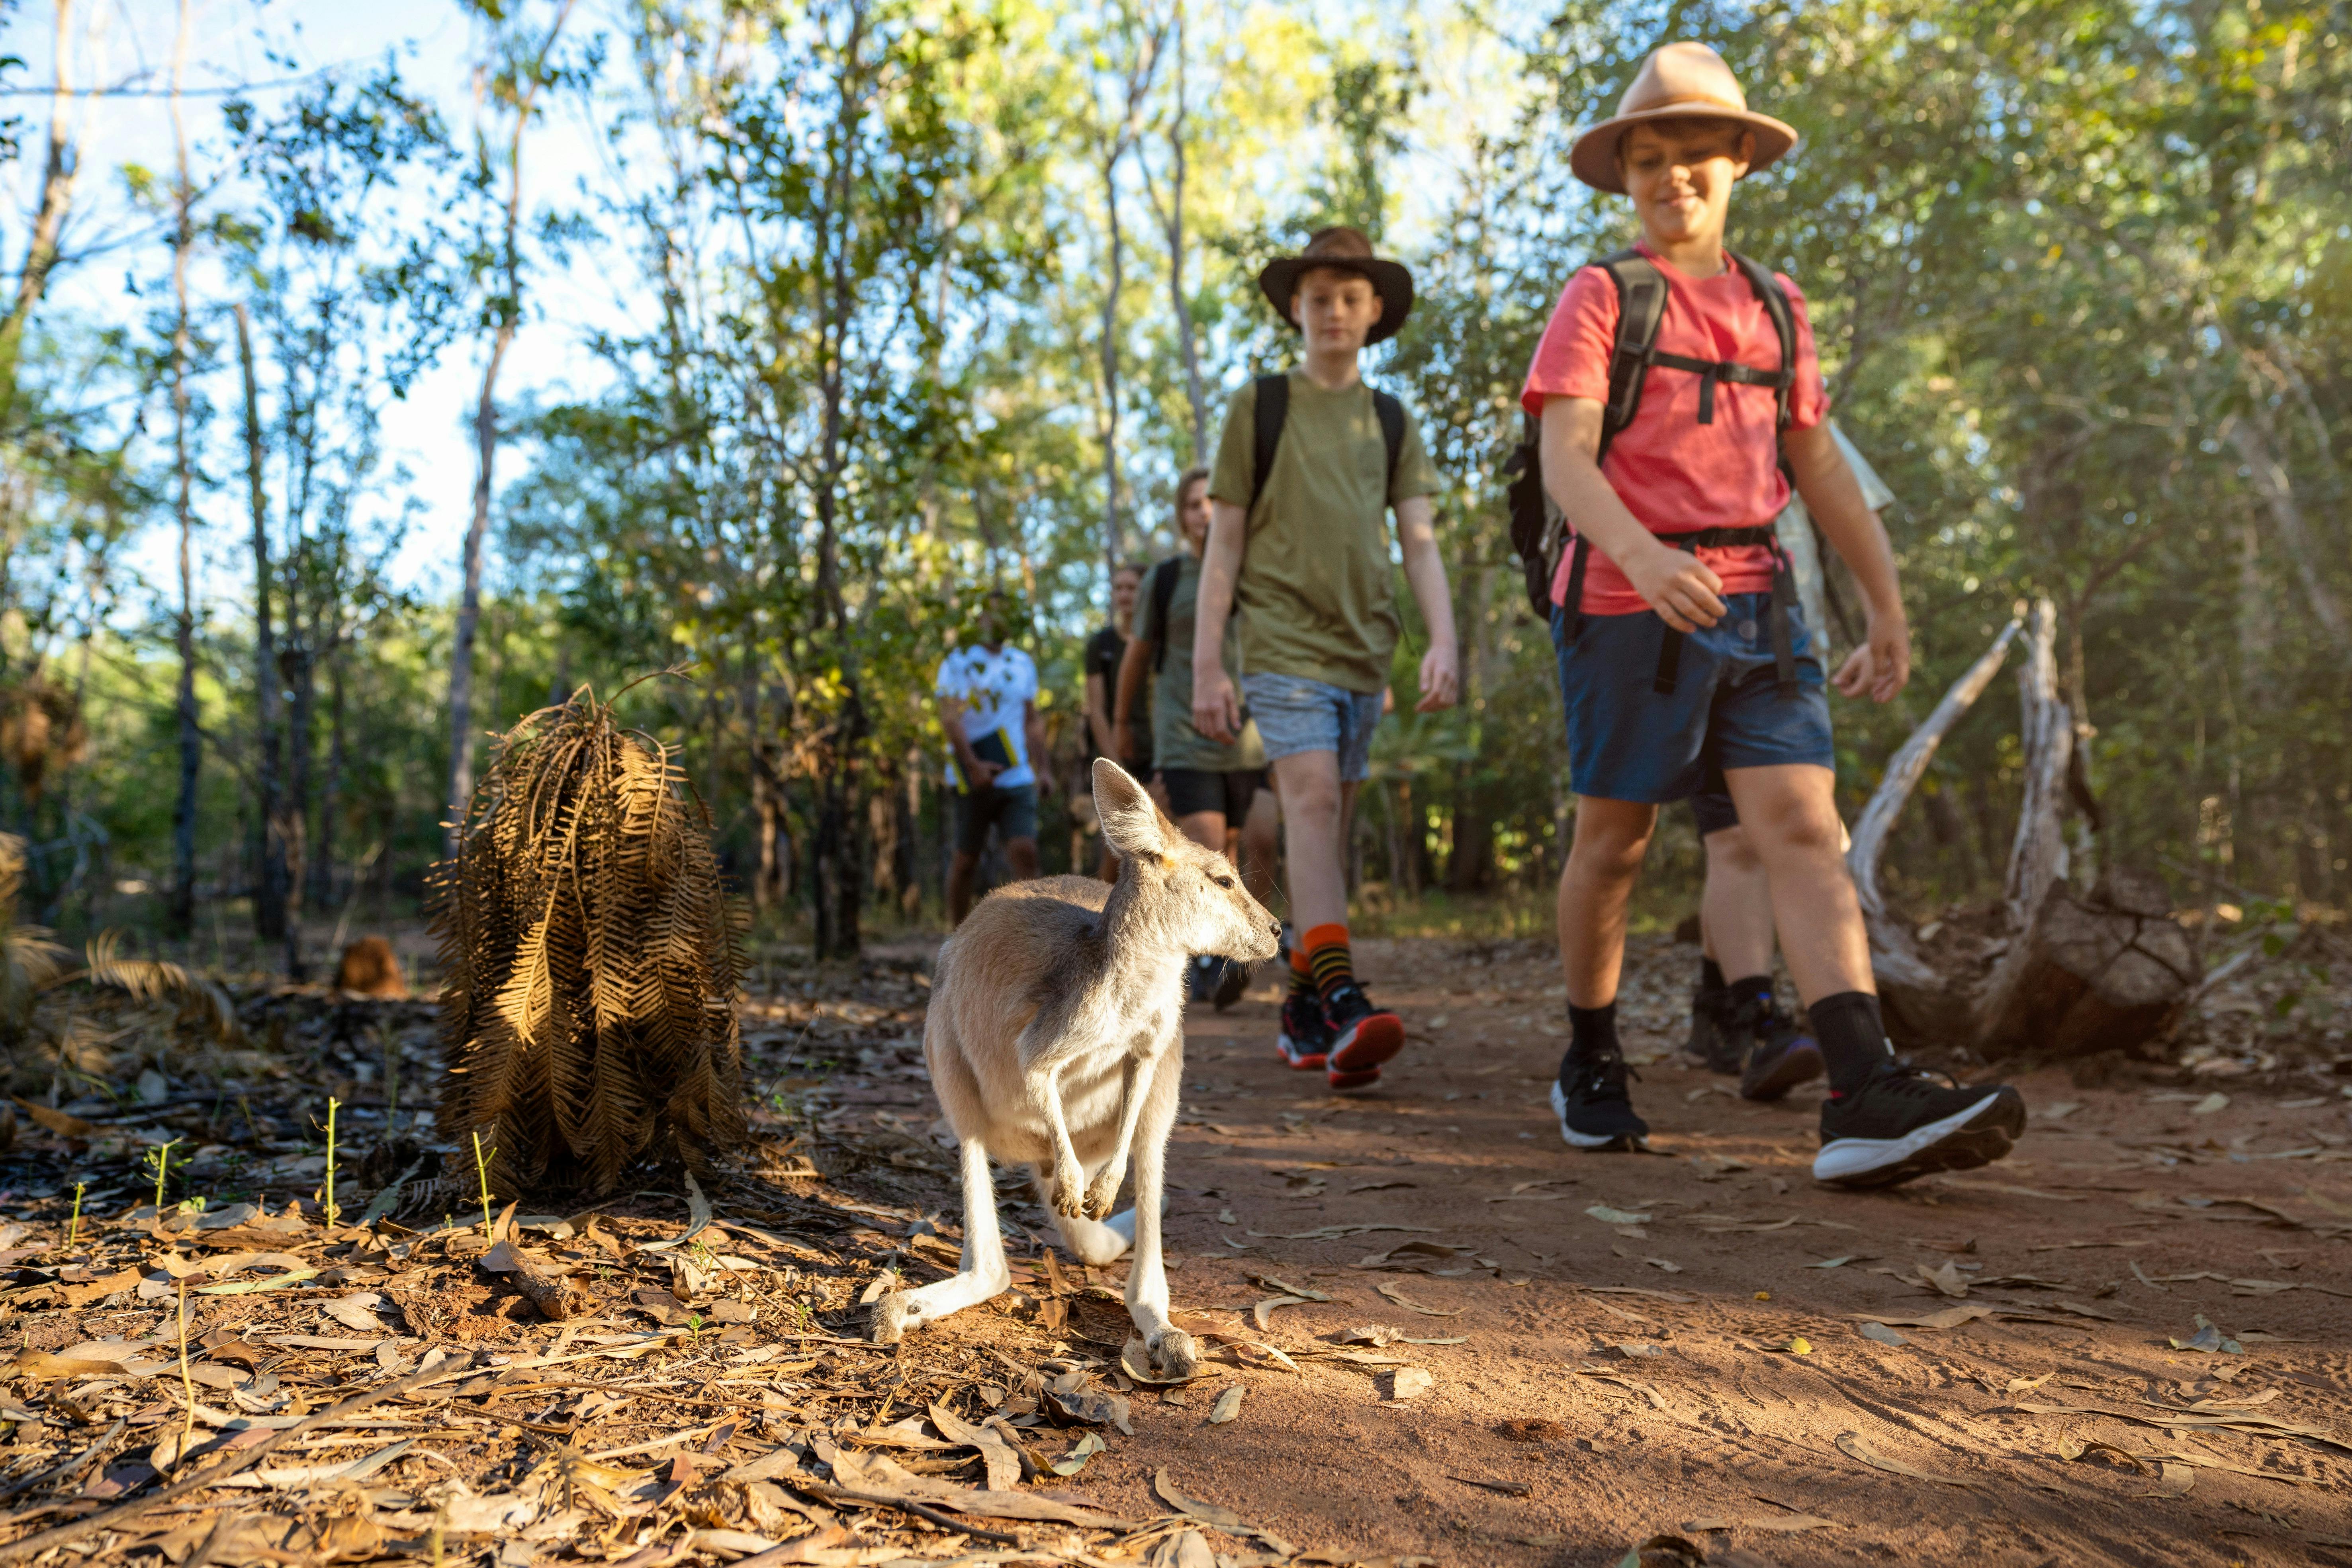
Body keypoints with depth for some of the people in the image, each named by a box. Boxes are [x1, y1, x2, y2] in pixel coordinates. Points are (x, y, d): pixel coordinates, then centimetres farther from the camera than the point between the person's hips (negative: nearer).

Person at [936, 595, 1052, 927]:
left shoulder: (1023, 664, 15)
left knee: (1025, 852, -12)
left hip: (1018, 779, 3)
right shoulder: (958, 663, 1)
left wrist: (1042, 769, 9)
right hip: (975, 779, -3)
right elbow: (950, 719, -10)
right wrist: (973, 766, -22)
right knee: (966, 861, 5)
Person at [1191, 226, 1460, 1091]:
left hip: (1364, 650, 4)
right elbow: (1224, 542, 3)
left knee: (1326, 824, 7)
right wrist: (1206, 664, -3)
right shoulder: (1260, 405, 6)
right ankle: (1341, 1002, -29)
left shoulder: (1393, 422, 15)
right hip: (1282, 640, -4)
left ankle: (1302, 1010, 16)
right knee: (1313, 801, -20)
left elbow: (1419, 540, 8)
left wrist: (1443, 640, -9)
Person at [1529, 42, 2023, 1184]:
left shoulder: (1776, 307, 18)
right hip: (1627, 605, -4)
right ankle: (1590, 1068, 23)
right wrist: (1639, 553, -30)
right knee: (1614, 843, 5)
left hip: (1755, 605, 4)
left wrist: (1887, 606, 17)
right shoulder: (1601, 297, 2)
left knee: (1803, 827, -10)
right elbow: (1564, 457, -11)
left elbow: (1818, 467, 20)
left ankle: (1867, 1100, -19)